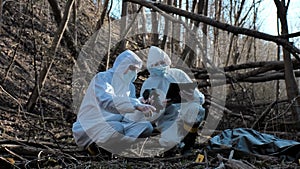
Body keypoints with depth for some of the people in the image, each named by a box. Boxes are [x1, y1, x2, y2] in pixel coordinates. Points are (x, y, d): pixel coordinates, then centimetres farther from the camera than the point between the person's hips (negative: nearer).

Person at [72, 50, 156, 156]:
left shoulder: (130, 86, 12)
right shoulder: (102, 78, -11)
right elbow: (106, 101, -31)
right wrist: (135, 105, -37)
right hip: (92, 125, -8)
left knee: (147, 127, -9)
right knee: (117, 128, -37)